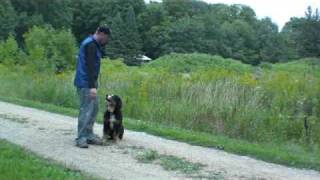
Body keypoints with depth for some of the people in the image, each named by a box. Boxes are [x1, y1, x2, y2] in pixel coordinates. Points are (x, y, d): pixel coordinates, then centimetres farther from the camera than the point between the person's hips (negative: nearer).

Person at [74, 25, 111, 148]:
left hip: (89, 83, 11)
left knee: (94, 108, 13)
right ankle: (81, 139, -4)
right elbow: (90, 66, -25)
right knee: (86, 110, -9)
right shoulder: (91, 45, -16)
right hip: (86, 84, -11)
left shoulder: (92, 43, 17)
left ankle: (89, 135, 19)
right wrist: (92, 86, -28)